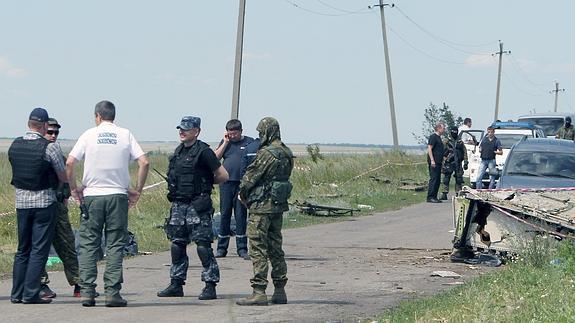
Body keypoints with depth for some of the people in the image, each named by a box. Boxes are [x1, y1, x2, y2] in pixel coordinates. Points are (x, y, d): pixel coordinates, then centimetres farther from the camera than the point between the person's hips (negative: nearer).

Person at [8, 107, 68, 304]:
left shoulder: (14, 146, 3)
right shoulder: (50, 147, -13)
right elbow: (64, 177, -4)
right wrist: (56, 187, 17)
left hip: (21, 201, 5)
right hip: (44, 202, -5)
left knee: (22, 249, 13)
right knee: (39, 249, -1)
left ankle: (17, 294, 12)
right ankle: (30, 294, -5)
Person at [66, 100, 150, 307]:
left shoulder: (89, 135, 2)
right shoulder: (125, 135, 5)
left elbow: (69, 163, -6)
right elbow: (144, 162, -4)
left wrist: (74, 188, 6)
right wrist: (137, 190, 5)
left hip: (91, 195, 0)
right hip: (118, 196, 0)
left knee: (88, 244, 5)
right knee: (115, 245, 3)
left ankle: (87, 292, 0)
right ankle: (112, 292, -3)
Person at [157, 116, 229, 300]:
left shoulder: (203, 152, -10)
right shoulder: (178, 151, 13)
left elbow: (223, 176, -9)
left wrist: (205, 183, 1)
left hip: (198, 206, -8)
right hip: (178, 204, 8)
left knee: (203, 246, -8)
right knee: (177, 244, 9)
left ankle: (210, 286, -5)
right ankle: (176, 284, 17)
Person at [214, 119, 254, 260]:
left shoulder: (249, 142, 4)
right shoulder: (225, 142, 12)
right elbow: (215, 157, 2)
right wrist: (226, 142, -2)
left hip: (242, 184, -2)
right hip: (226, 183, 2)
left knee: (241, 215, -1)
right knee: (224, 215, 4)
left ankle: (242, 248, 5)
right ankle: (222, 248, 9)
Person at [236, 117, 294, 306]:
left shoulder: (266, 153, -17)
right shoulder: (287, 153, 10)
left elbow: (250, 177, -14)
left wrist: (242, 193, 7)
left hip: (262, 206, -9)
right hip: (279, 205, 9)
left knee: (258, 248, -6)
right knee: (275, 248, 14)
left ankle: (259, 292, -8)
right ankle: (280, 291, 16)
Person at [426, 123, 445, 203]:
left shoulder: (438, 137, 20)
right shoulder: (433, 137, -9)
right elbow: (429, 148, -16)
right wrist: (432, 160, -22)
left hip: (438, 162, 10)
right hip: (433, 163, -10)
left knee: (437, 180, 9)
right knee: (433, 179, -11)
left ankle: (434, 197, 12)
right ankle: (430, 197, -11)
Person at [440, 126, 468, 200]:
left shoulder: (460, 142, 10)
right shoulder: (446, 142, 2)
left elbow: (465, 152, 11)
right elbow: (441, 153, 0)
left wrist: (465, 163, 2)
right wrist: (442, 163, -6)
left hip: (458, 163, 3)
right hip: (448, 163, -2)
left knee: (459, 179, 3)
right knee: (446, 179, -4)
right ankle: (444, 194, -1)